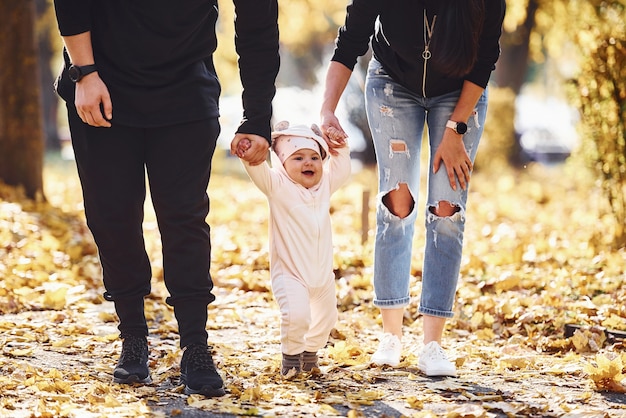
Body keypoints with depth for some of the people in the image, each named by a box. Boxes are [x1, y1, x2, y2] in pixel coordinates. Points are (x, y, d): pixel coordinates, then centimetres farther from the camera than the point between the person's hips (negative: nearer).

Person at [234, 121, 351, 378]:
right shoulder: (278, 186, -9)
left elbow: (342, 171, 24)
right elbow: (258, 172, -25)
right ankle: (291, 355, 0)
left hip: (323, 273, 6)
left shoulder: (325, 184, 7)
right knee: (296, 315, -24)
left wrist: (341, 150, 10)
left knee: (326, 318, 13)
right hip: (290, 273, -6)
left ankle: (310, 353, 38)